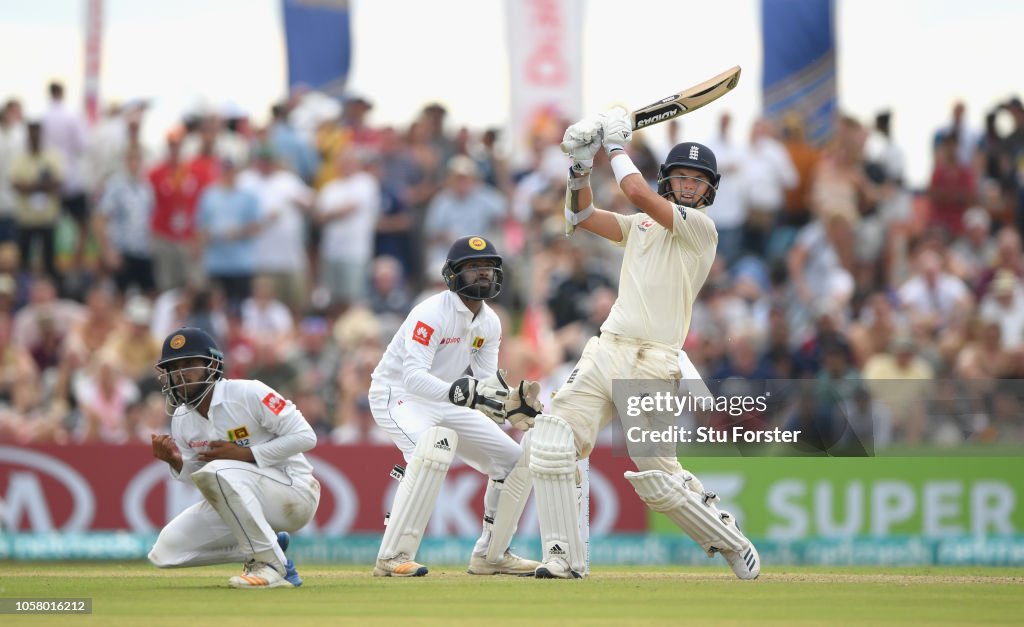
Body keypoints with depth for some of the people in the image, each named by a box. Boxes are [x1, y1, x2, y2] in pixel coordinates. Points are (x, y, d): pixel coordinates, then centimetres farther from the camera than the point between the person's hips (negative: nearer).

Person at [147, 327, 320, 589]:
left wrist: (245, 454, -22)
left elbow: (305, 436, -19)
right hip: (240, 504, 8)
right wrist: (176, 462, -13)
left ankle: (271, 565, -23)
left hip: (294, 490, -8)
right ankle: (269, 547, 8)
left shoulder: (248, 394, -17)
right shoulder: (181, 419, 3)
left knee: (218, 472, -35)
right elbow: (193, 476, 11)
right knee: (165, 552, -3)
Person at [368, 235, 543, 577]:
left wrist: (513, 402, -20)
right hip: (397, 393, -8)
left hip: (442, 401, 9)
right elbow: (413, 377, -33)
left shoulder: (489, 323, 2)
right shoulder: (432, 313, -23)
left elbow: (488, 382, 2)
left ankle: (491, 555, 20)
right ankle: (393, 557, -36)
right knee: (434, 446, -38)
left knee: (515, 459, 5)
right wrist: (463, 393, -47)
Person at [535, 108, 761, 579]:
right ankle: (564, 556, -8)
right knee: (552, 443, -12)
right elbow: (581, 217, 13)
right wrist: (581, 167, -2)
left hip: (650, 367, -6)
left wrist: (616, 145, 2)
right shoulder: (641, 226, 20)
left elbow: (638, 193, -12)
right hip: (605, 351, 6)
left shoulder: (702, 228, -2)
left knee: (657, 479, -6)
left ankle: (732, 543, 16)